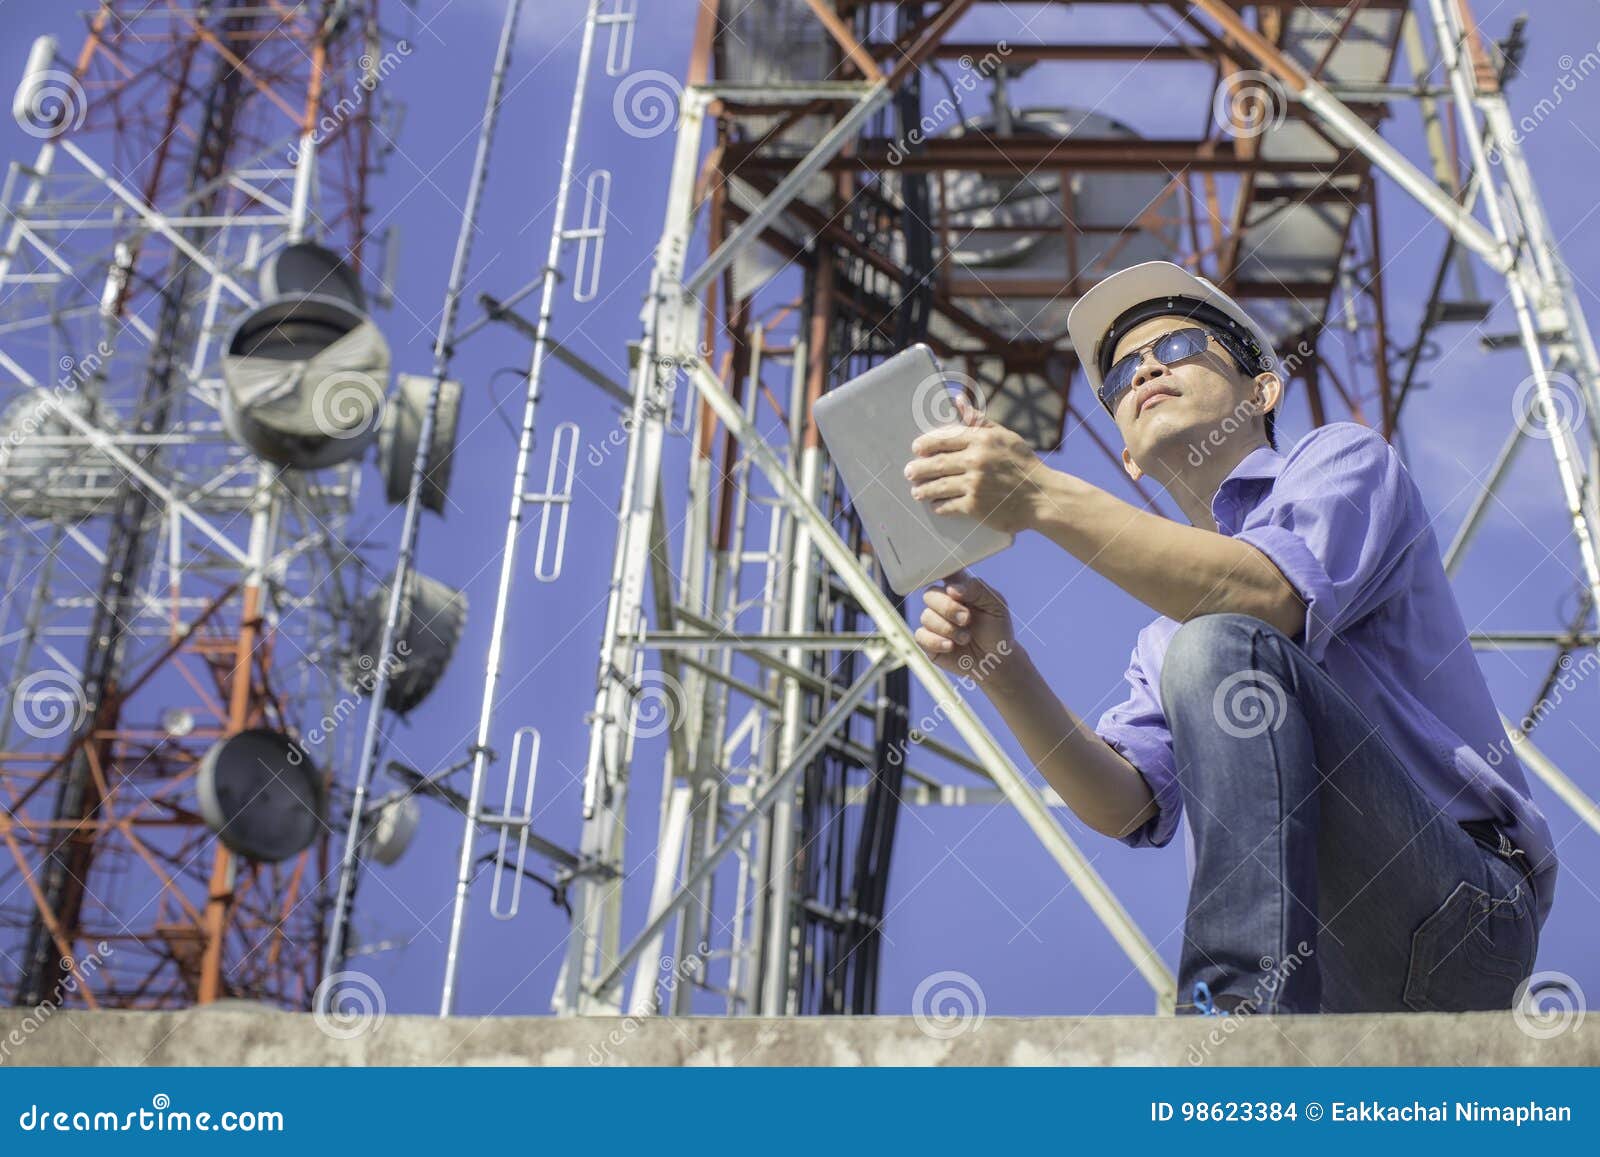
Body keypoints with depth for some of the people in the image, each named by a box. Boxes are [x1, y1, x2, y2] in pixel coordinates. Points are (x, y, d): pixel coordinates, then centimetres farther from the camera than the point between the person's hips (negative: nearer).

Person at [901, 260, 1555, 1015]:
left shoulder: (1342, 458, 9)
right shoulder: (1162, 644, 25)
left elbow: (1275, 599, -16)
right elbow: (1124, 805, 5)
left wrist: (1045, 497, -20)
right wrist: (1001, 669, -10)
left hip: (1458, 915, -5)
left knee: (1217, 649, -26)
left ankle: (1245, 1005, -33)